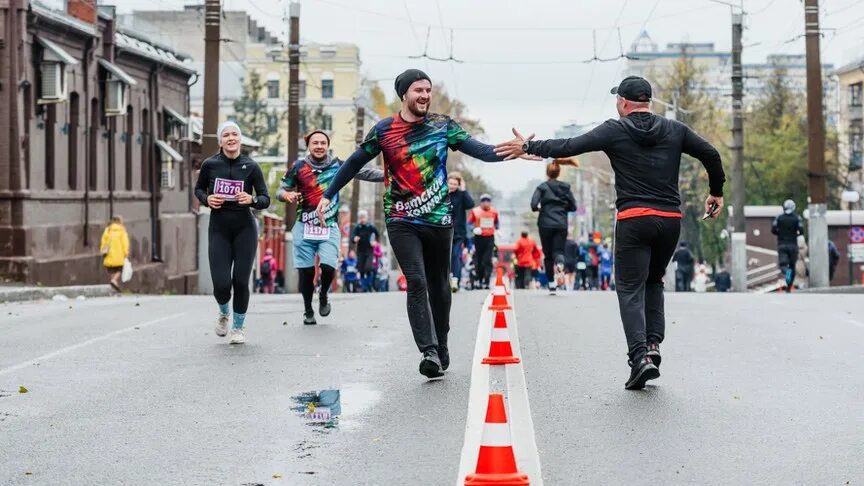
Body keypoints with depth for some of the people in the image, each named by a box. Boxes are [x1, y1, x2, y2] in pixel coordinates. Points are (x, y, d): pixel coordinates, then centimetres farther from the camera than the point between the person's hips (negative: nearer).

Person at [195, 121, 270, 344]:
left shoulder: (251, 166, -5)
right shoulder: (210, 165, -3)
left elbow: (265, 199, -2)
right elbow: (198, 189, 14)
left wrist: (252, 200, -23)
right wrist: (207, 199, -7)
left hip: (245, 229, 0)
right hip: (219, 229, 0)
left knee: (241, 281, -2)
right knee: (221, 284, -8)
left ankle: (239, 326, 23)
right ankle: (223, 313, 28)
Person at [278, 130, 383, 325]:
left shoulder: (337, 165, 3)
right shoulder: (299, 167, 3)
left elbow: (365, 173, -1)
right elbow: (282, 189, 10)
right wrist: (287, 195, -14)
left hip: (329, 227, 0)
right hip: (305, 226, 1)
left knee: (328, 266, -17)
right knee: (306, 271, 2)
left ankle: (323, 295, 16)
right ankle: (308, 311, 21)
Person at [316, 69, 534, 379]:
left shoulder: (443, 126, 2)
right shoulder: (384, 130, 1)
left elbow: (478, 150, -9)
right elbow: (355, 163, 10)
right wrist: (328, 195, 10)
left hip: (439, 220, 2)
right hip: (402, 221, -2)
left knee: (439, 287, 10)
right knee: (416, 282, -16)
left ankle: (441, 349, 25)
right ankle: (429, 352, -22)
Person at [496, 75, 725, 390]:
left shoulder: (615, 131, -1)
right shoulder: (674, 130, 9)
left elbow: (569, 147, -4)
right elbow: (710, 154, 11)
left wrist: (528, 147, 7)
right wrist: (716, 192, 26)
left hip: (634, 220, -4)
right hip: (671, 219, 4)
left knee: (630, 289, 0)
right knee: (653, 282, 22)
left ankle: (639, 355, -17)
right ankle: (653, 344, 7)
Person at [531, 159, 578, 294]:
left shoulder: (542, 187, -3)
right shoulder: (565, 187, 6)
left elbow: (534, 205, -14)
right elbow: (573, 206, 5)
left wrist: (539, 208, 7)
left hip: (546, 224, -1)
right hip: (561, 224, 2)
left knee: (548, 255, 8)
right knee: (559, 251, -1)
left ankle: (552, 284, 9)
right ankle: (559, 266, -37)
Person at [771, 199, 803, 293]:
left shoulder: (779, 217, 1)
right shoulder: (797, 218, -2)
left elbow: (773, 229, -7)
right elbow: (801, 231, -10)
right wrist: (796, 234, 11)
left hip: (781, 244, 0)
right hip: (793, 244, 0)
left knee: (782, 264, -2)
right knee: (792, 266, 11)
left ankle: (785, 271, -37)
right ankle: (789, 287, 10)